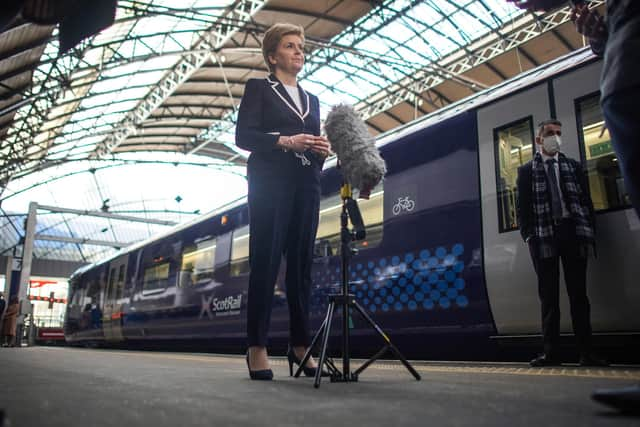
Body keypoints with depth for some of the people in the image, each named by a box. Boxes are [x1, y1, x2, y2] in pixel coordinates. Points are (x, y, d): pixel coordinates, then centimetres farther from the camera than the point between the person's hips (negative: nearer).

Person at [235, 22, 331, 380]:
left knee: (301, 265, 2)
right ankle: (258, 347, -2)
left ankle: (300, 346, 7)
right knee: (266, 263, -7)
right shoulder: (258, 88, 9)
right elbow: (243, 136, -3)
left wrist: (322, 149, -3)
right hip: (271, 183, -5)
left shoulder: (312, 100, 25)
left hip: (306, 186, 5)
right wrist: (285, 141, -16)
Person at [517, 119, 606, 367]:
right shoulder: (527, 171, 11)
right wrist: (528, 236, -8)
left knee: (578, 294, 2)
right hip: (543, 238, -1)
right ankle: (551, 352, 5)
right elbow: (522, 207, 4)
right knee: (548, 297, 1)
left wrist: (588, 235, -1)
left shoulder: (573, 167, 16)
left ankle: (586, 353, 5)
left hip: (573, 234, 2)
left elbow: (586, 202, 11)